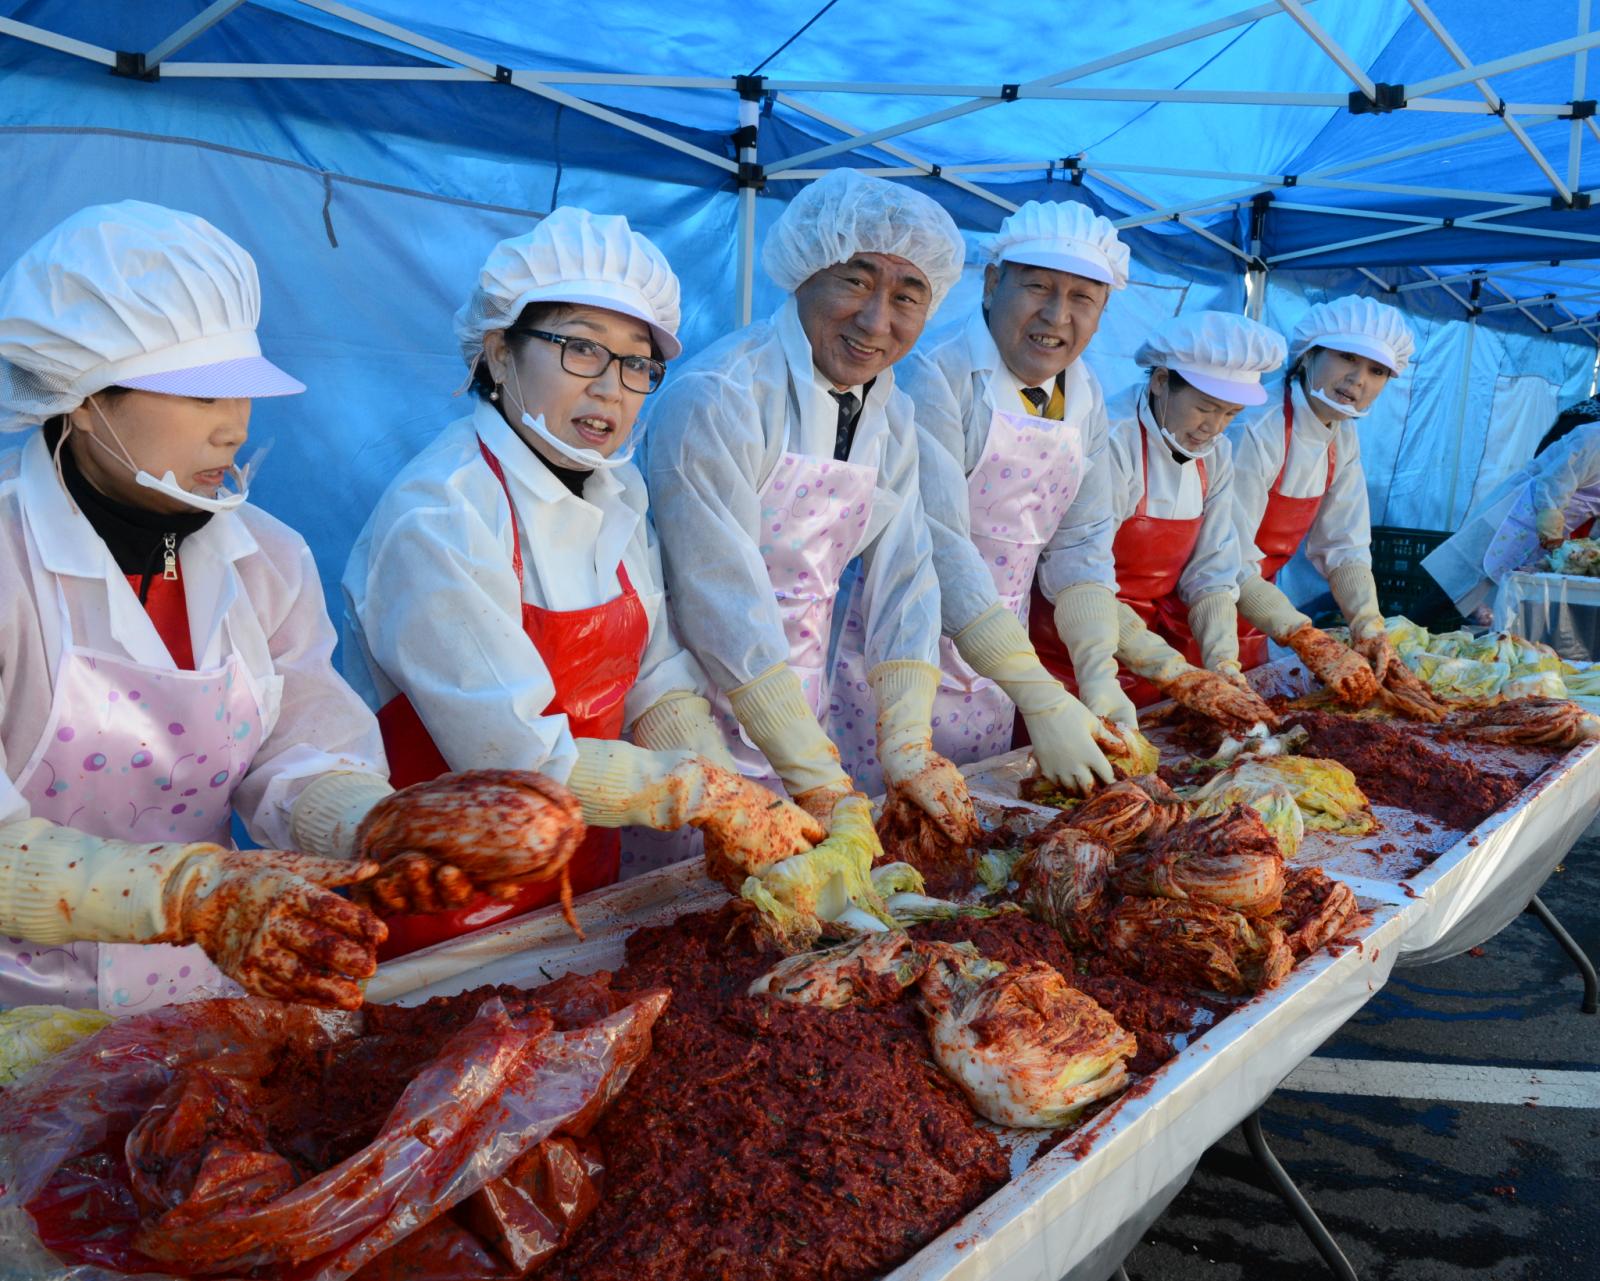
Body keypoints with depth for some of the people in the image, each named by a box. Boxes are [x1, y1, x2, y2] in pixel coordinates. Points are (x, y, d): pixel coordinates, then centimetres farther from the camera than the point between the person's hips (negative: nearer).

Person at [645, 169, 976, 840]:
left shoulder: (891, 414, 3)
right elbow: (724, 604, -24)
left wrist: (909, 747, -10)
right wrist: (820, 778, -24)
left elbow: (902, 577, 0)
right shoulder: (715, 400, -21)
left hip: (805, 713, 6)